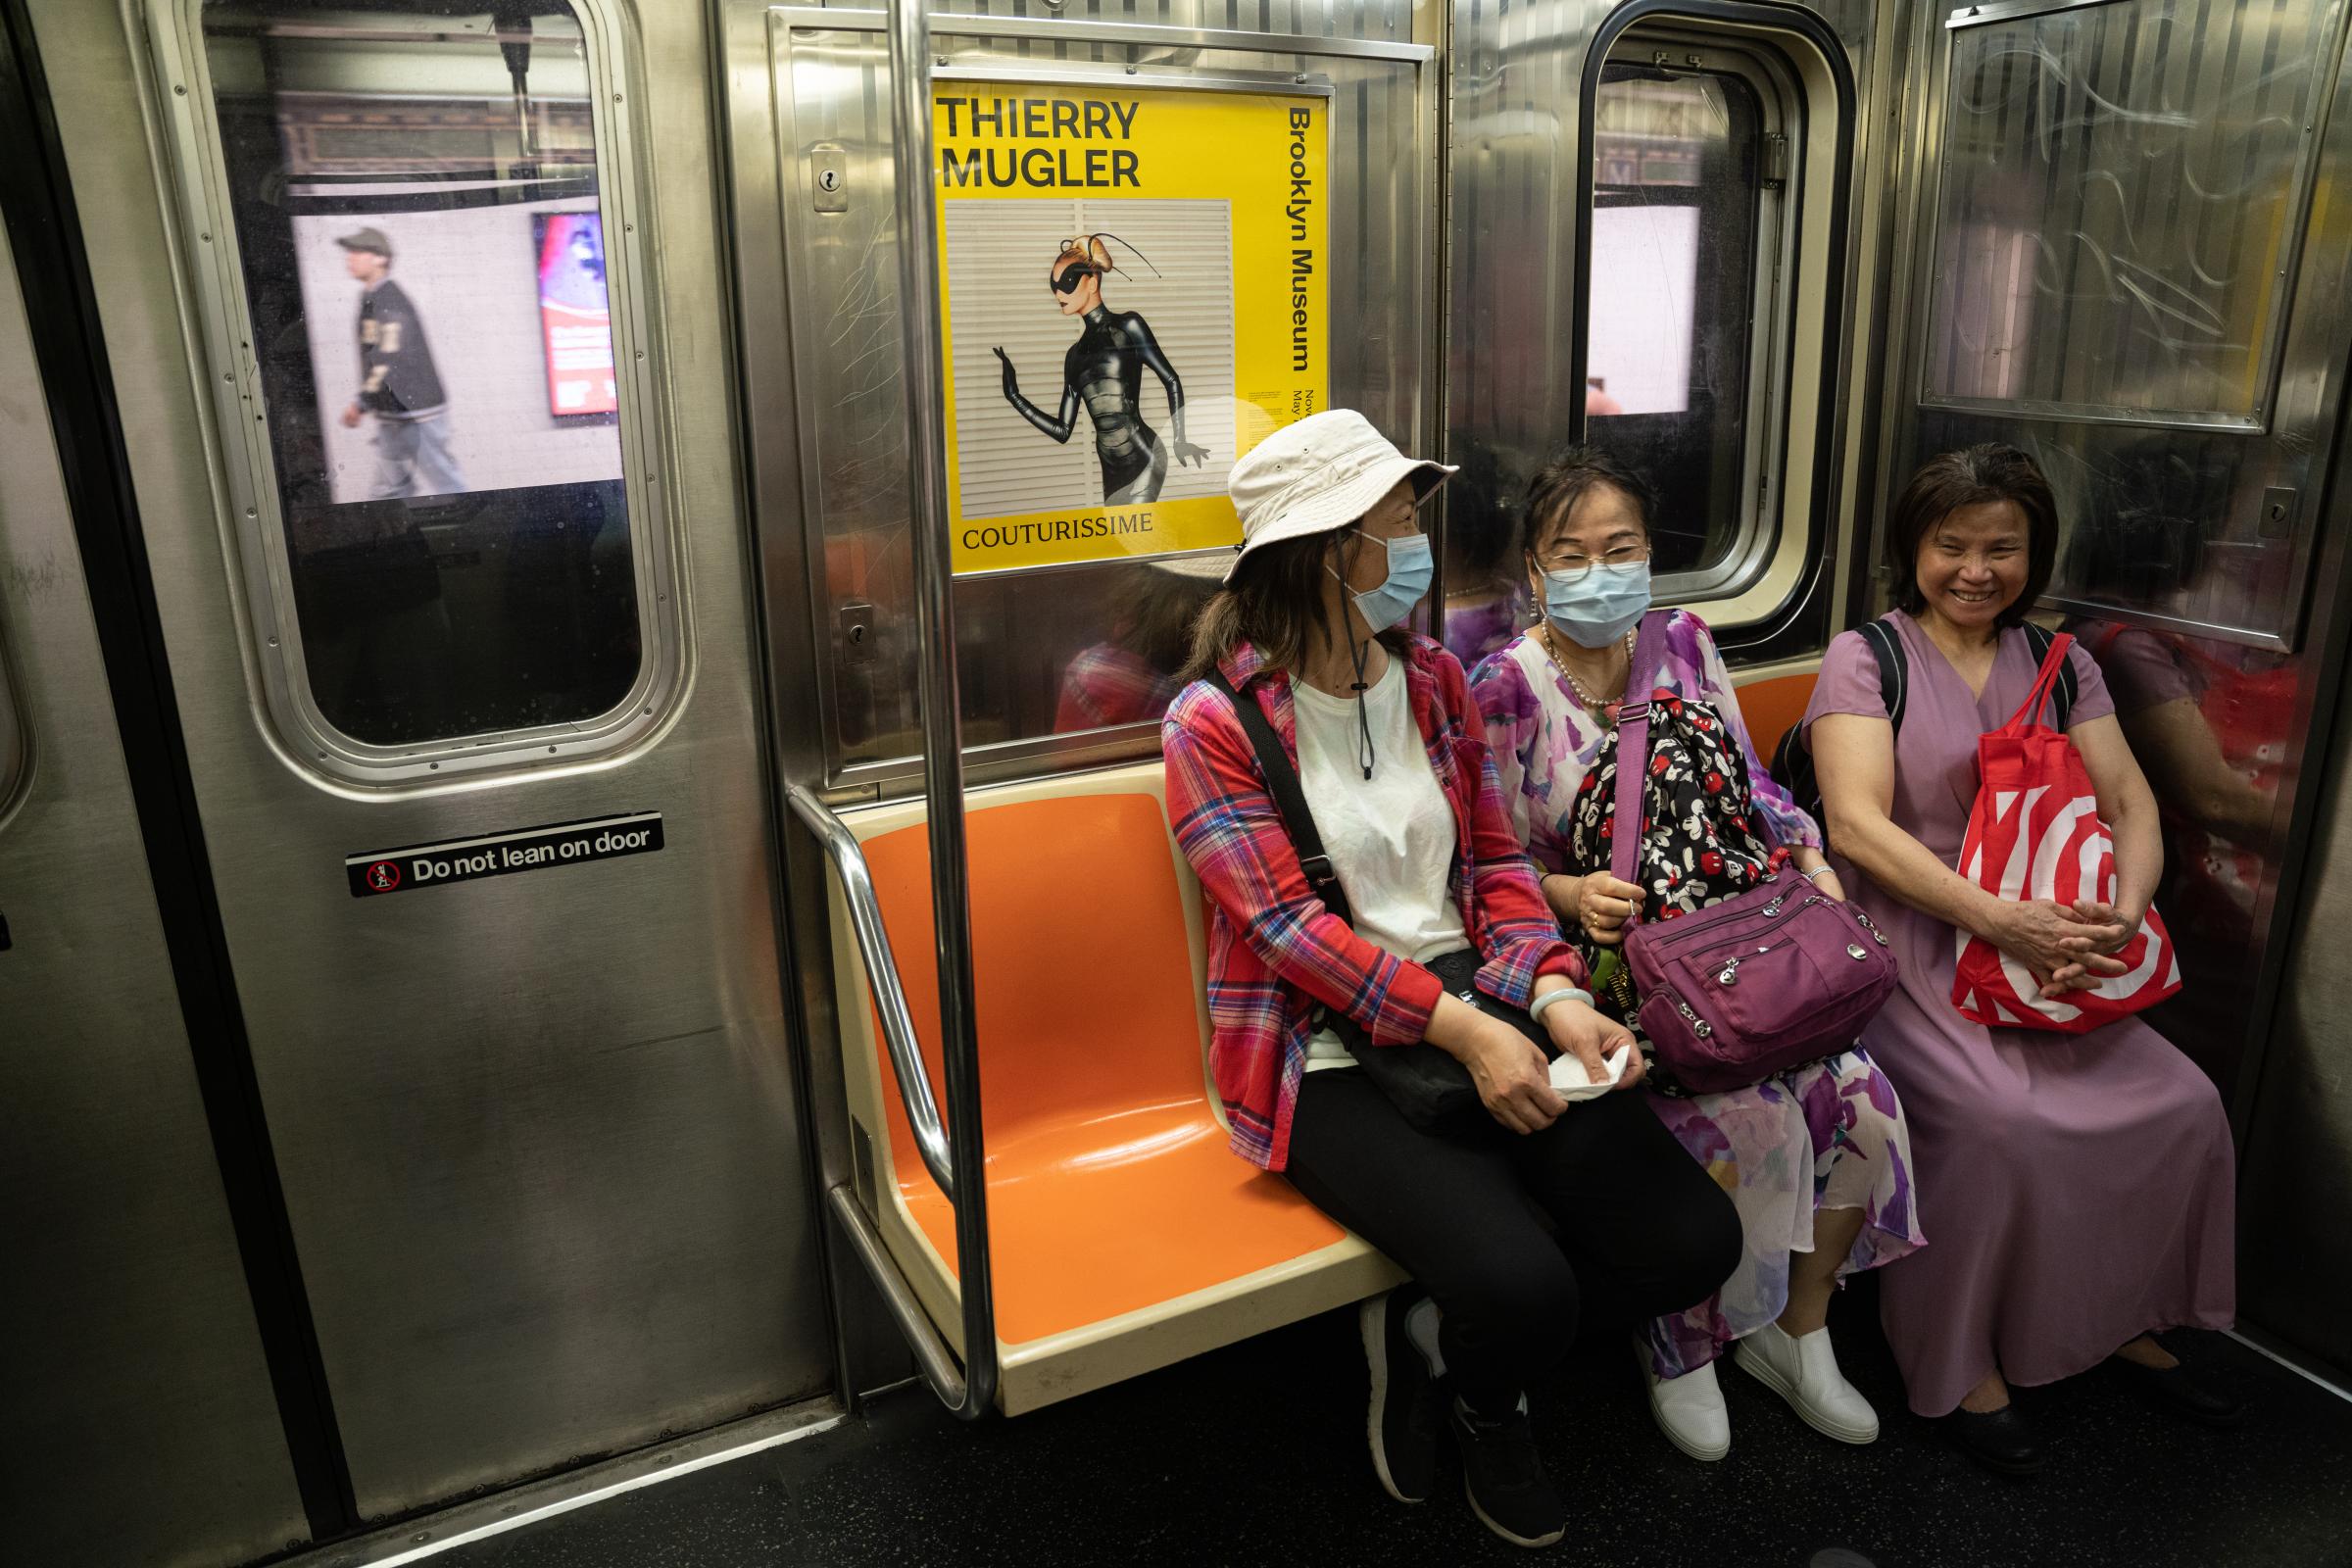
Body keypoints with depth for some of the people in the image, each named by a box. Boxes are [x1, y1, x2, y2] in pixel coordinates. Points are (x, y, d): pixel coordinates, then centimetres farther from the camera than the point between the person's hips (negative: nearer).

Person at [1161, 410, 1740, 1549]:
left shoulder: (1434, 678, 9)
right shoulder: (1214, 724, -9)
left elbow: (1495, 860, 9)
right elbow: (1288, 926, -14)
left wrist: (1555, 997, -9)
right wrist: (1462, 1029, -22)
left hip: (1482, 1014, 6)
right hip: (1328, 1057, -6)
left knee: (1693, 1240, -8)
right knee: (1522, 1283, -24)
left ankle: (1433, 1326, 15)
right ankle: (1483, 1410, 15)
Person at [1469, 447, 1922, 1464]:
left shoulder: (1684, 644, 8)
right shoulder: (1502, 687, -9)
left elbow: (1749, 781, 14)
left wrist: (1807, 856, -2)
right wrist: (1572, 893, -23)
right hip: (1605, 959, -5)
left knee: (1857, 1094, -12)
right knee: (1747, 1117, -24)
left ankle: (1796, 1331, 14)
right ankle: (1678, 1346, 3)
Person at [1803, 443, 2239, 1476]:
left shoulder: (2059, 663, 14)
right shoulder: (1865, 657, -3)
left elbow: (2131, 803, 6)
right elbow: (1857, 825, -15)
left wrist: (2123, 915, -15)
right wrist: (1999, 918, -25)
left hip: (2046, 943, 6)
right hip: (1907, 945, -5)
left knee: (2185, 1103, -9)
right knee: (2001, 1120, -26)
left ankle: (2122, 1319, 15)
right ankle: (1958, 1361, -5)